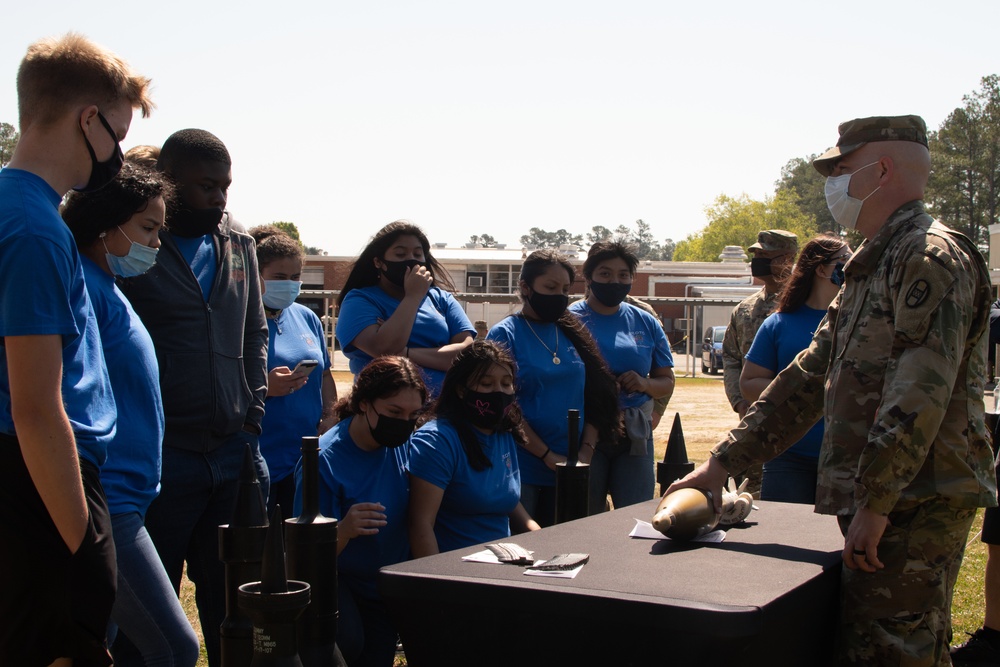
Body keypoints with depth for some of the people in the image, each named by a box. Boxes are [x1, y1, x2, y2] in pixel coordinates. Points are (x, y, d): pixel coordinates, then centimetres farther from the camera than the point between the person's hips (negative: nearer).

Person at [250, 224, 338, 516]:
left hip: (308, 460, 6)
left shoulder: (306, 318, 14)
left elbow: (324, 374, 22)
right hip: (256, 464, -6)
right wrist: (263, 387, -25)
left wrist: (330, 415, 5)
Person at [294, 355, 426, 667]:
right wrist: (344, 530, -45)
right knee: (348, 641, -32)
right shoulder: (324, 460, -25)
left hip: (391, 588, 6)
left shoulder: (403, 445, -9)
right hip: (338, 580, -5)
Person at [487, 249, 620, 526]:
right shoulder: (505, 334, -5)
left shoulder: (572, 334, 10)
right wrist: (547, 455, -14)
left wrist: (586, 449, -5)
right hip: (522, 468, -5)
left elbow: (594, 397, 8)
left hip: (568, 470, 5)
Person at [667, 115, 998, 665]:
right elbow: (808, 379, 21)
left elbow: (919, 394, -22)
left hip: (914, 508, -10)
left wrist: (874, 502, -24)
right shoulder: (871, 269, 21)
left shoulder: (932, 256, -11)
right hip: (881, 503, 10)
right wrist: (722, 464, 17)